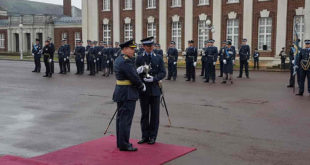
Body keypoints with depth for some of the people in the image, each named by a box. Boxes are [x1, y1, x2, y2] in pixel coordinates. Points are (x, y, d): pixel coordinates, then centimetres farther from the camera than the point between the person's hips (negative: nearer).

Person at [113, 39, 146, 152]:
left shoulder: (118, 60, 12)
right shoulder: (126, 61, -19)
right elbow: (134, 78, -19)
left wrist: (138, 70, 2)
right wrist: (142, 86, -4)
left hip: (120, 93, 10)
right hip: (128, 94, -10)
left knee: (120, 118, 15)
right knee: (126, 119, -5)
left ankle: (120, 142, 24)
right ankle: (124, 145, 1)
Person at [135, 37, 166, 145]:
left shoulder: (158, 58, 6)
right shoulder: (139, 58, 4)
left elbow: (163, 73, 0)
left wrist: (154, 78, -16)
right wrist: (138, 71, -21)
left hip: (155, 89, 0)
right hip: (143, 89, 0)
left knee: (154, 114, 4)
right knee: (144, 114, 7)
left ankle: (153, 136, 14)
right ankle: (145, 136, 16)